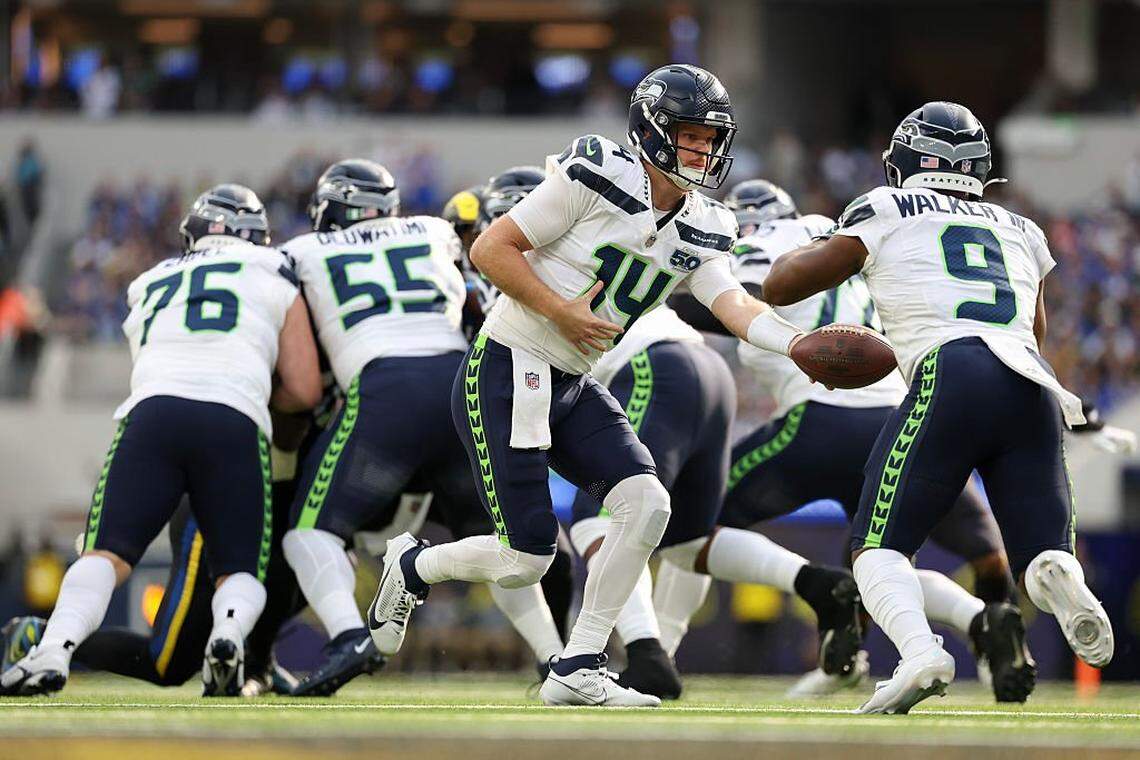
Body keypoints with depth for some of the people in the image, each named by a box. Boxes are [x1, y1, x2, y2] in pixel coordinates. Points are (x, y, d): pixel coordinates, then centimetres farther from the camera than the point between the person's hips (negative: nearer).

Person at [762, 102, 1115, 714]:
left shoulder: (887, 213, 17)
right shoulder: (1020, 232, 29)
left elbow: (779, 287, 20)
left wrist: (798, 254, 41)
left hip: (951, 378, -3)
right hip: (1033, 387, 3)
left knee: (879, 549, 4)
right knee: (1044, 558, 9)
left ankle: (921, 652, -25)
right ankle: (1061, 579, -29)